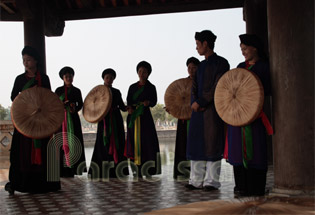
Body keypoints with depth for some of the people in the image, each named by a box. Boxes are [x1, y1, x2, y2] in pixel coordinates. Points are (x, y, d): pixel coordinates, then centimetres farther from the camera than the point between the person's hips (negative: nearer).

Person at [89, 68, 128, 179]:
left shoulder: (117, 92, 12)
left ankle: (116, 170, 2)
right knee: (103, 144, -8)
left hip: (116, 120, 2)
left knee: (117, 144, -2)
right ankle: (102, 170, -4)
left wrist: (127, 108, -11)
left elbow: (122, 107, 9)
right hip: (104, 120, -2)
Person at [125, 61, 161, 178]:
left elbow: (154, 101, 0)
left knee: (147, 140, -10)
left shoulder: (151, 87, 6)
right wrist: (130, 108, -12)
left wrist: (148, 102, -22)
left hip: (145, 116, -3)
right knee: (134, 141, -1)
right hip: (133, 116, 3)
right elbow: (128, 100, 8)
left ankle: (148, 170, -9)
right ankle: (137, 171, 1)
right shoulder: (132, 87, 14)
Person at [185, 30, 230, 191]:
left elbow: (218, 87, -13)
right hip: (198, 110, 7)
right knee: (196, 144, 5)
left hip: (212, 109, -7)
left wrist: (200, 102, -13)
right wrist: (194, 102, -5)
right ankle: (196, 180, 11)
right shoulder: (201, 65, 19)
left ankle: (212, 181, 3)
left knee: (212, 144, -4)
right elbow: (195, 86, 14)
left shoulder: (221, 63, -4)